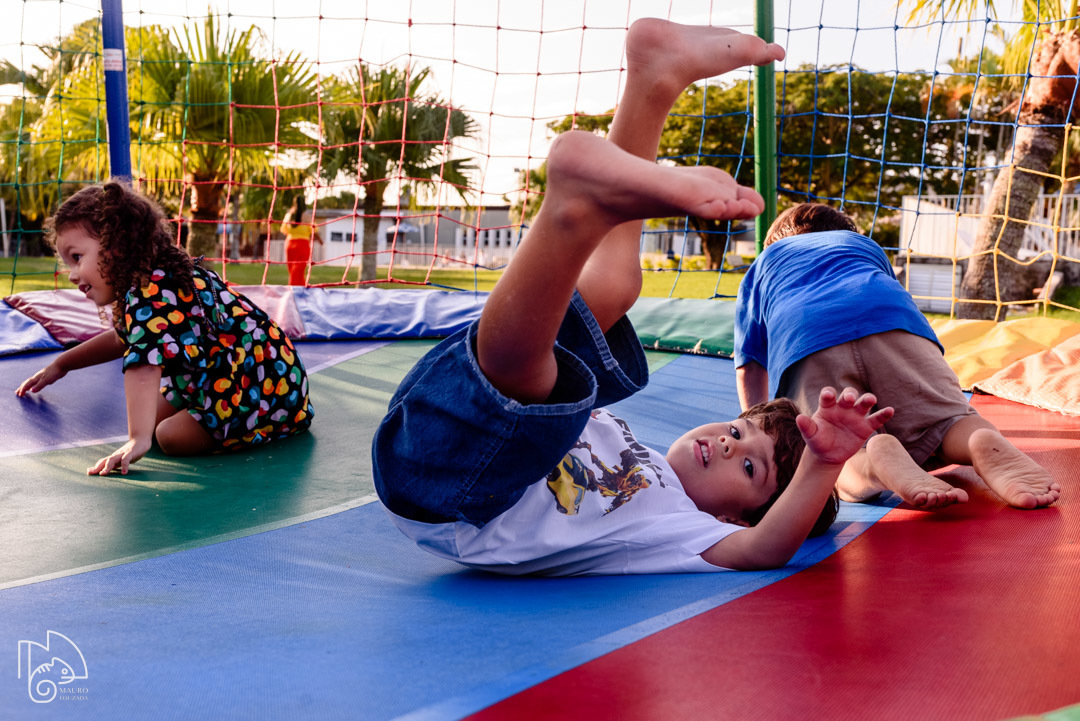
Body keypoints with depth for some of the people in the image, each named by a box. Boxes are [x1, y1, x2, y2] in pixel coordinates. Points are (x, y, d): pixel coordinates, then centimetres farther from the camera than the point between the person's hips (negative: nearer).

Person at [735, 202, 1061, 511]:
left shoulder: (764, 262, 42)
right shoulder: (865, 244, 46)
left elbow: (749, 367, 37)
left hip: (804, 341, -1)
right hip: (892, 319, 2)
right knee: (947, 421, 9)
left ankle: (873, 459, -40)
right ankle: (988, 444, -26)